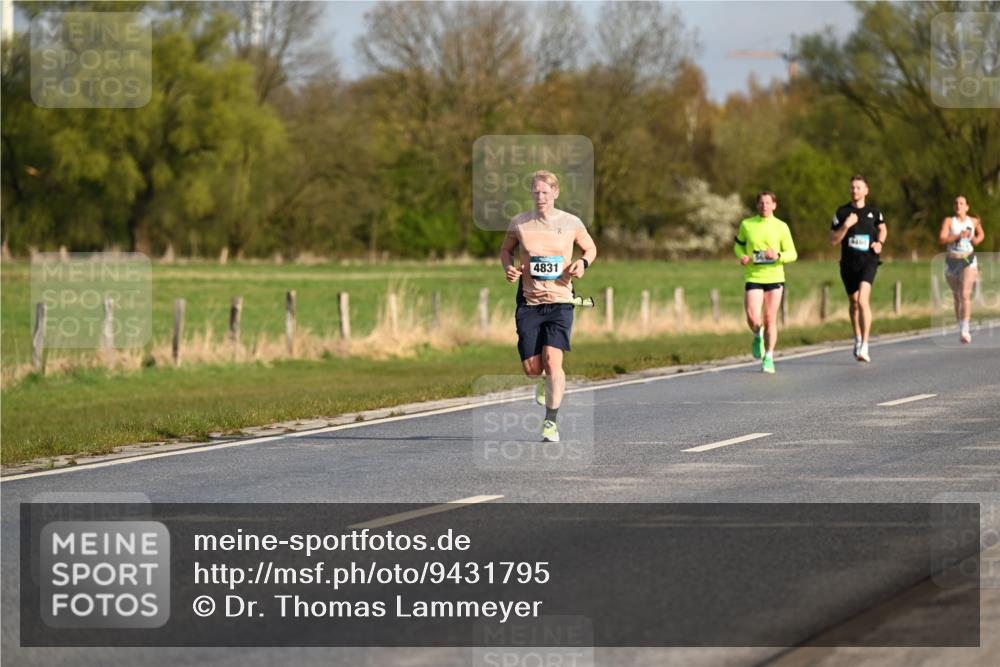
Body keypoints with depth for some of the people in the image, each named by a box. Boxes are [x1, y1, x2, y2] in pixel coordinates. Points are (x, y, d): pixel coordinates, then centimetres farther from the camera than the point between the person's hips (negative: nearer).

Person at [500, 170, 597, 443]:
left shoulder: (571, 223, 1)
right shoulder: (519, 223, 3)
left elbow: (591, 248, 16)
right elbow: (506, 250, 19)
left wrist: (583, 263, -5)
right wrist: (509, 268, -2)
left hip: (560, 301, -2)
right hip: (529, 304, 2)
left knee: (552, 361, -17)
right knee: (532, 369, 0)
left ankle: (551, 423, -7)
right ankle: (548, 382, 39)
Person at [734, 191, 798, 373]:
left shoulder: (781, 227, 1)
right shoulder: (746, 225, 3)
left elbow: (792, 254, 3)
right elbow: (739, 244, 19)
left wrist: (778, 256, -18)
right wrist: (741, 256, -3)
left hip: (775, 278, 0)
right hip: (753, 278, 0)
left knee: (770, 319, 1)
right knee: (753, 318, -13)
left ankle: (768, 358, 14)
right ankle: (758, 336, 22)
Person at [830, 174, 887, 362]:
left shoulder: (874, 211, 4)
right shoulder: (842, 212, 2)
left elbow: (883, 229, 24)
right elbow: (833, 240, 0)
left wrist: (879, 243, 3)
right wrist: (846, 225, -15)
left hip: (868, 261, -2)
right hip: (848, 262, 2)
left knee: (863, 300, -20)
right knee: (854, 303, 15)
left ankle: (864, 347, -23)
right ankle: (857, 340, 37)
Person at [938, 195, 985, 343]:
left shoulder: (973, 221, 3)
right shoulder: (949, 221, -2)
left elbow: (981, 234, 23)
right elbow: (941, 239, -14)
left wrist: (977, 240, 0)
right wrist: (959, 236, -22)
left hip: (968, 261, -1)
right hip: (952, 262, 1)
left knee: (965, 295, -17)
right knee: (957, 297, 13)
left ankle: (965, 330, -24)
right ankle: (960, 328, 28)